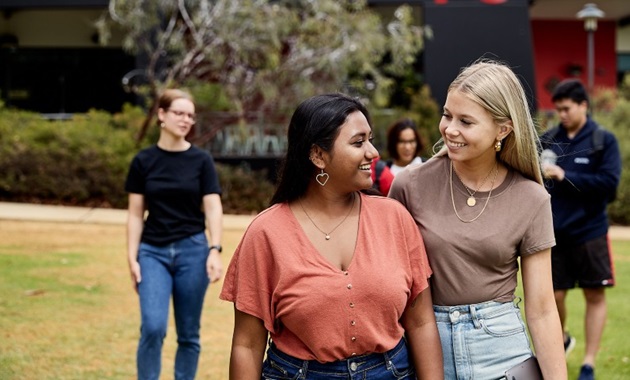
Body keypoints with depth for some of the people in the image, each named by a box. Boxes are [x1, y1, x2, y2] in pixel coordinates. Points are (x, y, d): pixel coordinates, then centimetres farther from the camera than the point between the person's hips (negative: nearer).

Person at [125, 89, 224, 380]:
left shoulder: (201, 160, 1)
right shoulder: (143, 161, 2)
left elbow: (213, 208, -3)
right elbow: (136, 214, 4)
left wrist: (214, 250, -16)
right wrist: (132, 258, -2)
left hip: (192, 251, 0)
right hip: (153, 251, 0)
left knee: (188, 333, 6)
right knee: (153, 327, -15)